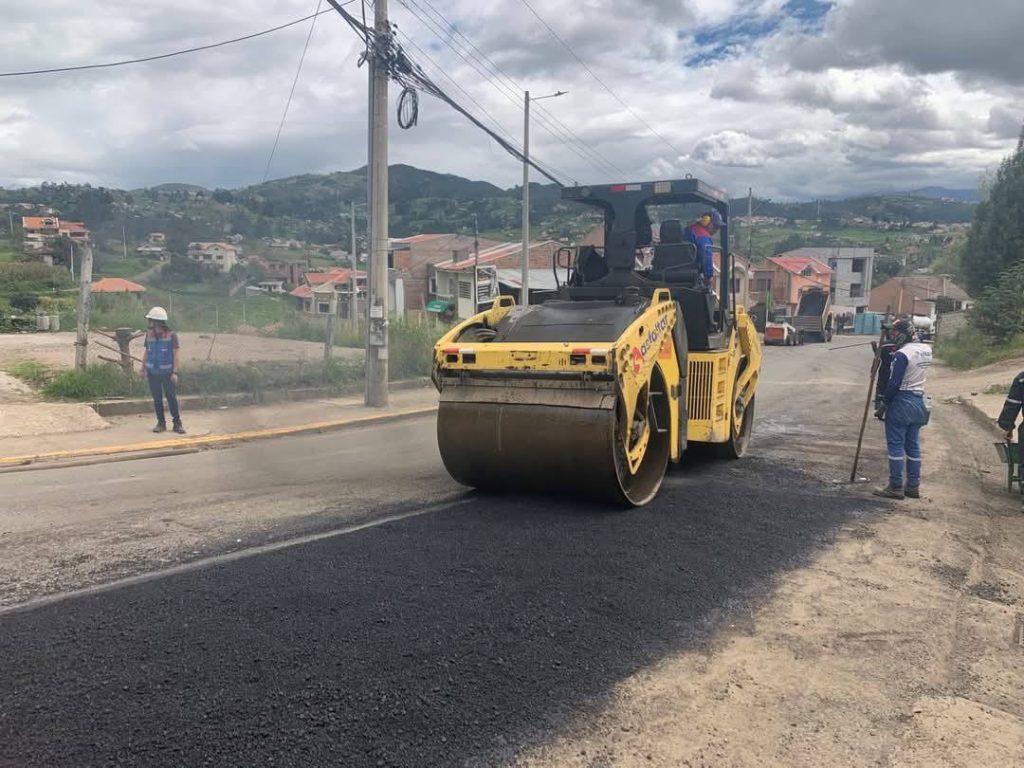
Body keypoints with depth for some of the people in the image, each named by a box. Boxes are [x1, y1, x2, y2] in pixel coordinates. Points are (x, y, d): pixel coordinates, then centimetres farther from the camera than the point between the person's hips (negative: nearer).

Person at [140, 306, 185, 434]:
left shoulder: (171, 335, -8)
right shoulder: (149, 334, 4)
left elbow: (175, 354, -7)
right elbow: (146, 352, 11)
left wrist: (175, 372, -12)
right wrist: (143, 368, 5)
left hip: (167, 372, -4)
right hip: (153, 372, 4)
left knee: (172, 397, 0)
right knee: (157, 398, 8)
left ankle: (177, 423, 9)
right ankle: (161, 423, 17)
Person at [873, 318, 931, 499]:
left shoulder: (902, 354, -17)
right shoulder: (926, 350, 5)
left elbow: (894, 383, -18)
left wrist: (883, 405, -10)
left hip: (901, 402, -8)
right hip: (919, 402, 8)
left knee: (896, 445, -1)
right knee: (913, 445, 13)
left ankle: (895, 487, 1)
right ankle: (913, 486, 17)